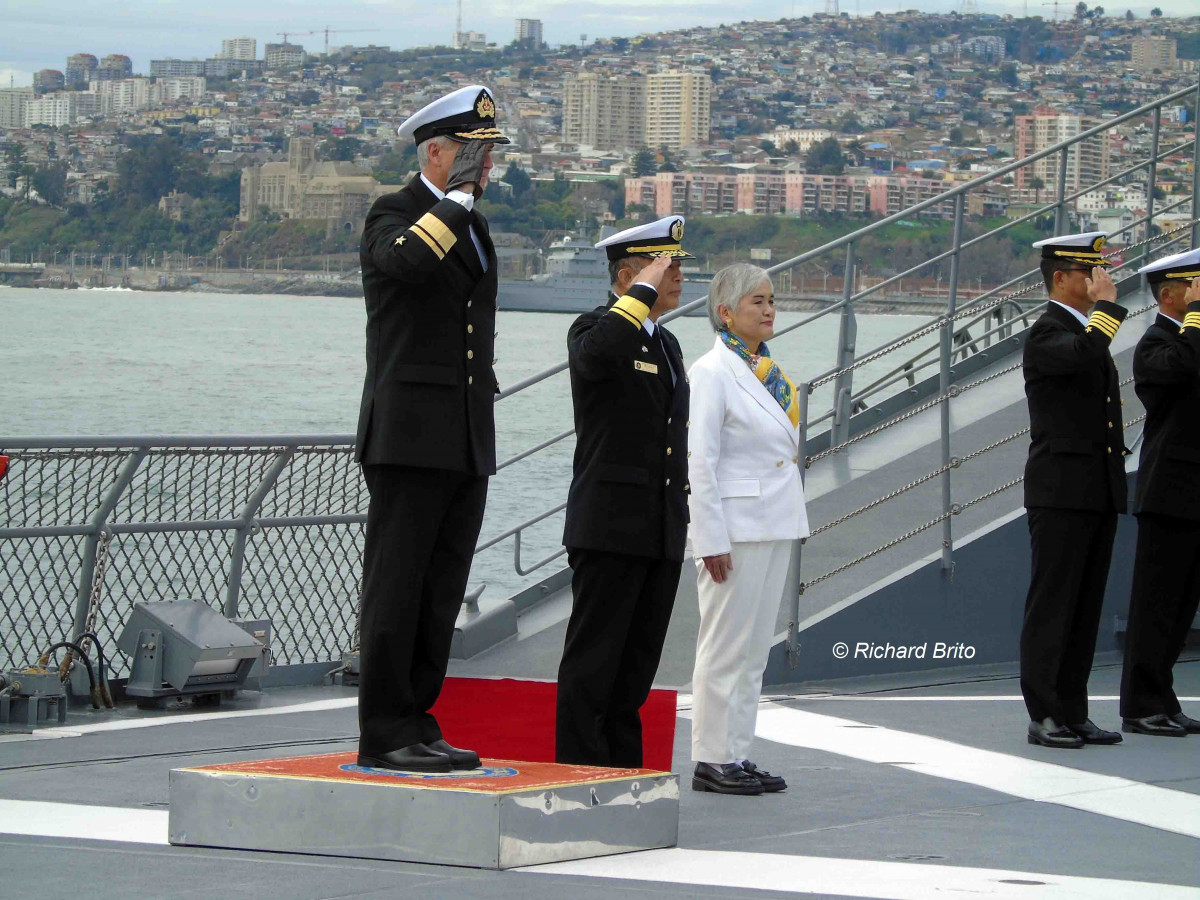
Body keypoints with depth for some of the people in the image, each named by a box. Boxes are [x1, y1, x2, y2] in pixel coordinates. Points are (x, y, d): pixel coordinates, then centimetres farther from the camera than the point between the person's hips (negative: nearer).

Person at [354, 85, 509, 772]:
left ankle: (417, 723, 13)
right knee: (396, 588, -6)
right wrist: (457, 199, -19)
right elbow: (405, 260, -30)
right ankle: (383, 735, -4)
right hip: (410, 437, -8)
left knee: (442, 595, 8)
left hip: (468, 445, 8)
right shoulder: (395, 216, -5)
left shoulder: (473, 227, 21)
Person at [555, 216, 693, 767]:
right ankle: (578, 770, -4)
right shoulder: (596, 326, -6)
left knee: (637, 664, 11)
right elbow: (596, 353, -33)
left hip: (662, 535, 8)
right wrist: (645, 289, -23)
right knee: (592, 660, -6)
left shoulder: (667, 345, 20)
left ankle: (623, 772, 15)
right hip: (610, 530, -8)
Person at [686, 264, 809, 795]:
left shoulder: (769, 371, 14)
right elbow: (699, 461, -15)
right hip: (735, 525, -8)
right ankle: (711, 761, 1)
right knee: (726, 646, -5)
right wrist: (712, 540, -19)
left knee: (755, 647, 10)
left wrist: (793, 523, 18)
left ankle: (736, 756, 15)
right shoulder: (711, 373, -11)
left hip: (775, 525, 8)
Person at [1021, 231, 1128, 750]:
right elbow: (1084, 354, -33)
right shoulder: (1046, 333, -9)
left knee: (1086, 608, 9)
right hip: (1061, 492, -9)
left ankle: (1072, 712, 13)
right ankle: (1043, 715, -4)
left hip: (1097, 493, 9)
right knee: (1052, 604, -6)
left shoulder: (1087, 329, 20)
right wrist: (1106, 302, -20)